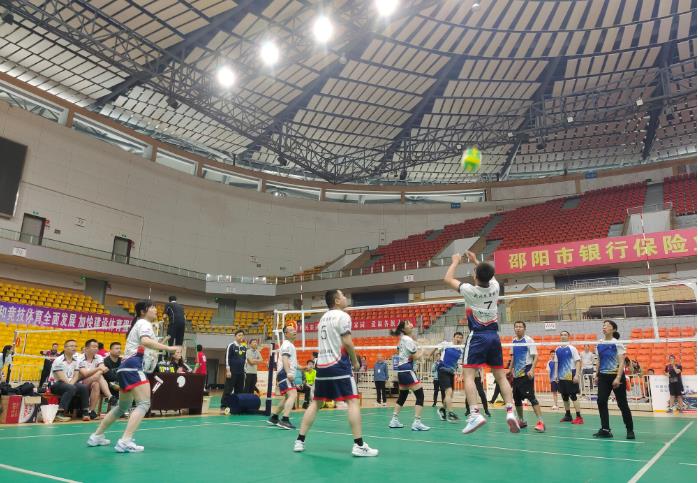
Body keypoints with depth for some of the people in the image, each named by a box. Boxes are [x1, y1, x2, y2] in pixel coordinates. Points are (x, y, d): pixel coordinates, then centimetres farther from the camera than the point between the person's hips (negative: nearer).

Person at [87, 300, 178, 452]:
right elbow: (145, 342, -25)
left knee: (123, 406, 20)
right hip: (133, 367, -11)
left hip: (126, 367, 11)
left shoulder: (139, 324, 25)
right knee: (144, 403, -17)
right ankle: (125, 442, -26)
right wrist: (168, 348, -29)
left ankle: (96, 436, 28)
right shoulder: (144, 323, -5)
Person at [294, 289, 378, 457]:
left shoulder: (324, 317, 17)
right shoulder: (342, 316, -7)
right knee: (353, 401, -4)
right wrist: (355, 361, 0)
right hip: (338, 366, -8)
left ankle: (299, 441, 12)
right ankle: (359, 445, -8)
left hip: (322, 365, 8)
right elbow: (347, 342, -14)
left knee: (316, 403, 13)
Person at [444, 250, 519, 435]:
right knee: (501, 376, 9)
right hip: (494, 336, 5)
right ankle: (510, 411, -3)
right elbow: (488, 275, 27)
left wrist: (455, 262, 16)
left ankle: (475, 413, -22)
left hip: (477, 336, -5)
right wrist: (476, 261, 34)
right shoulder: (495, 287, 1)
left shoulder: (470, 290, -11)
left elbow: (448, 279, 3)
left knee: (468, 375, -8)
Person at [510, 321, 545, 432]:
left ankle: (541, 422, -12)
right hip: (516, 374, 7)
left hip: (526, 374, -7)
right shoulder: (514, 341, 11)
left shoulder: (528, 340, -8)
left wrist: (532, 370, -25)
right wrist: (510, 369, 22)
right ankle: (521, 421, 23)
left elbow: (535, 356, -13)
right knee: (517, 398, 10)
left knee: (531, 397, -14)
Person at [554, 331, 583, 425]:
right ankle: (568, 415, 21)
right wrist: (556, 375, 8)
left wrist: (577, 375, -16)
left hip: (570, 376, -5)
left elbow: (578, 362, -9)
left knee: (573, 396, -6)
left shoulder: (572, 348, -5)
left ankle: (579, 417, -1)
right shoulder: (557, 350, 9)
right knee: (564, 396, 10)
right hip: (561, 377, 5)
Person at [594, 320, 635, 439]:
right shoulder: (599, 344, 7)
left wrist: (618, 378, -22)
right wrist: (597, 375, 12)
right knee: (601, 401, -6)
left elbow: (621, 362, -14)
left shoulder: (617, 344, -9)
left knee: (622, 403, 2)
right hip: (604, 376, 5)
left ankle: (630, 430, 17)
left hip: (616, 376, -5)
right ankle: (605, 429, 0)